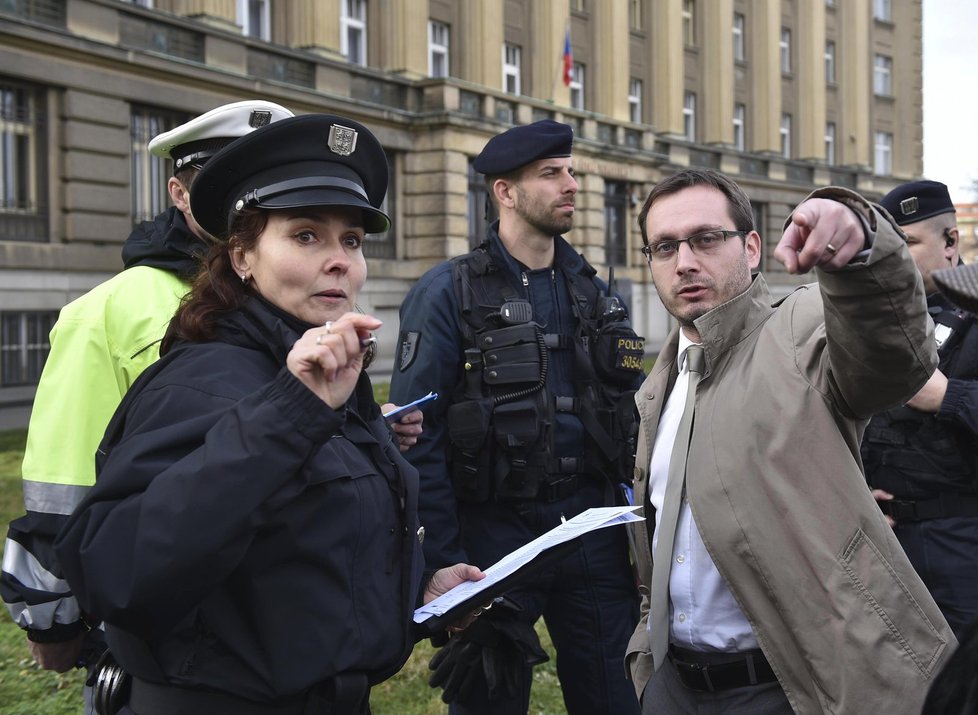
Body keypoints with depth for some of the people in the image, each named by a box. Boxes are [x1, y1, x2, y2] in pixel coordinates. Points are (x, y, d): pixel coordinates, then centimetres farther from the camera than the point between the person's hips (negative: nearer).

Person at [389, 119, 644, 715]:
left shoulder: (594, 292, 10)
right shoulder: (449, 292, -7)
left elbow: (630, 415, 13)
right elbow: (419, 439, -11)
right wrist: (444, 564, -15)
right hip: (494, 531, -4)